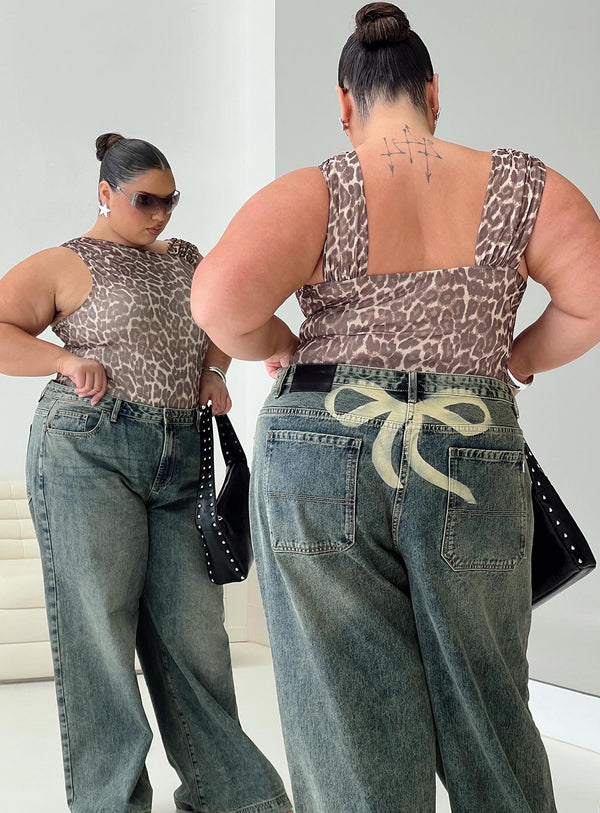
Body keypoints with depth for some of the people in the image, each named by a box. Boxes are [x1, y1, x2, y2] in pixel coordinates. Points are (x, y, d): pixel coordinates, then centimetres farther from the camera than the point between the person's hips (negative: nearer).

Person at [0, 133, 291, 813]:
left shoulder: (184, 258, 20)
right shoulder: (65, 265, 4)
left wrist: (211, 370, 12)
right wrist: (68, 360, -14)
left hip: (179, 458, 5)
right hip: (88, 451, -4)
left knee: (193, 627, 4)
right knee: (98, 626, -3)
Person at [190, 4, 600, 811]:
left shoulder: (313, 196, -5)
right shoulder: (519, 187, 1)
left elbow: (220, 300, -20)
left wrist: (278, 347, 0)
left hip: (322, 466, -1)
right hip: (469, 473, 2)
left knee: (349, 724, 6)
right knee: (482, 712, 17)